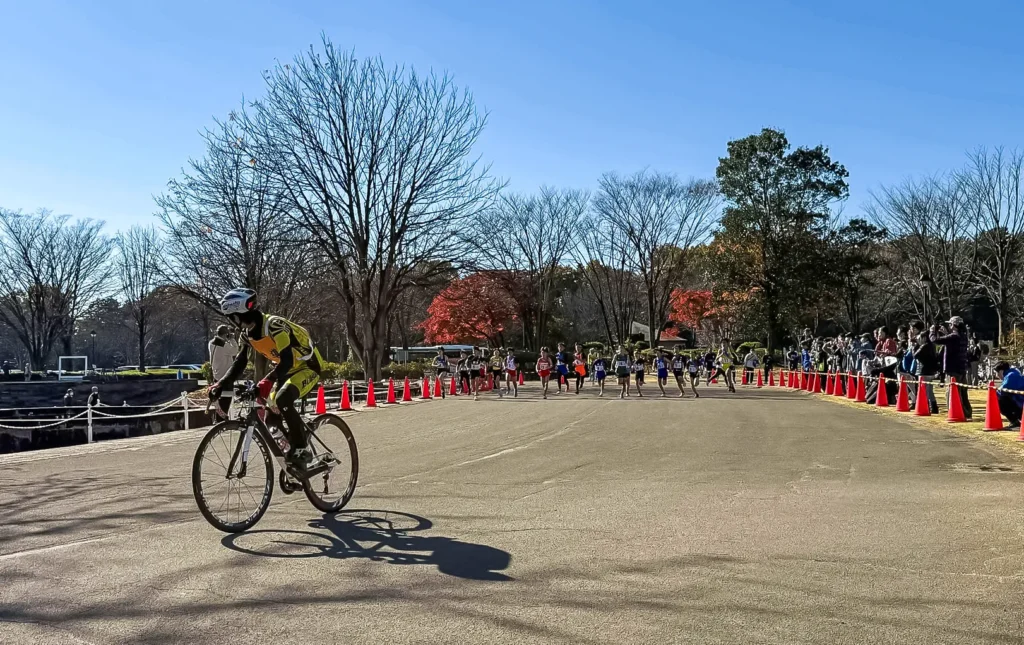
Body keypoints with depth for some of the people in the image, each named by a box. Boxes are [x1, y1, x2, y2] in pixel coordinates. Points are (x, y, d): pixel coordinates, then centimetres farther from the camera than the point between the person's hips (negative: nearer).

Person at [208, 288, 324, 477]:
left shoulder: (275, 325, -29)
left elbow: (287, 360, -39)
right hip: (287, 369, 9)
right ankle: (293, 462, 20)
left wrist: (267, 381, -52)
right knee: (271, 420, 1)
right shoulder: (248, 334, -2)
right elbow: (240, 363, 1)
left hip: (307, 366, -9)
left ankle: (301, 451, -22)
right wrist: (221, 384, -13)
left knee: (282, 399, -34)